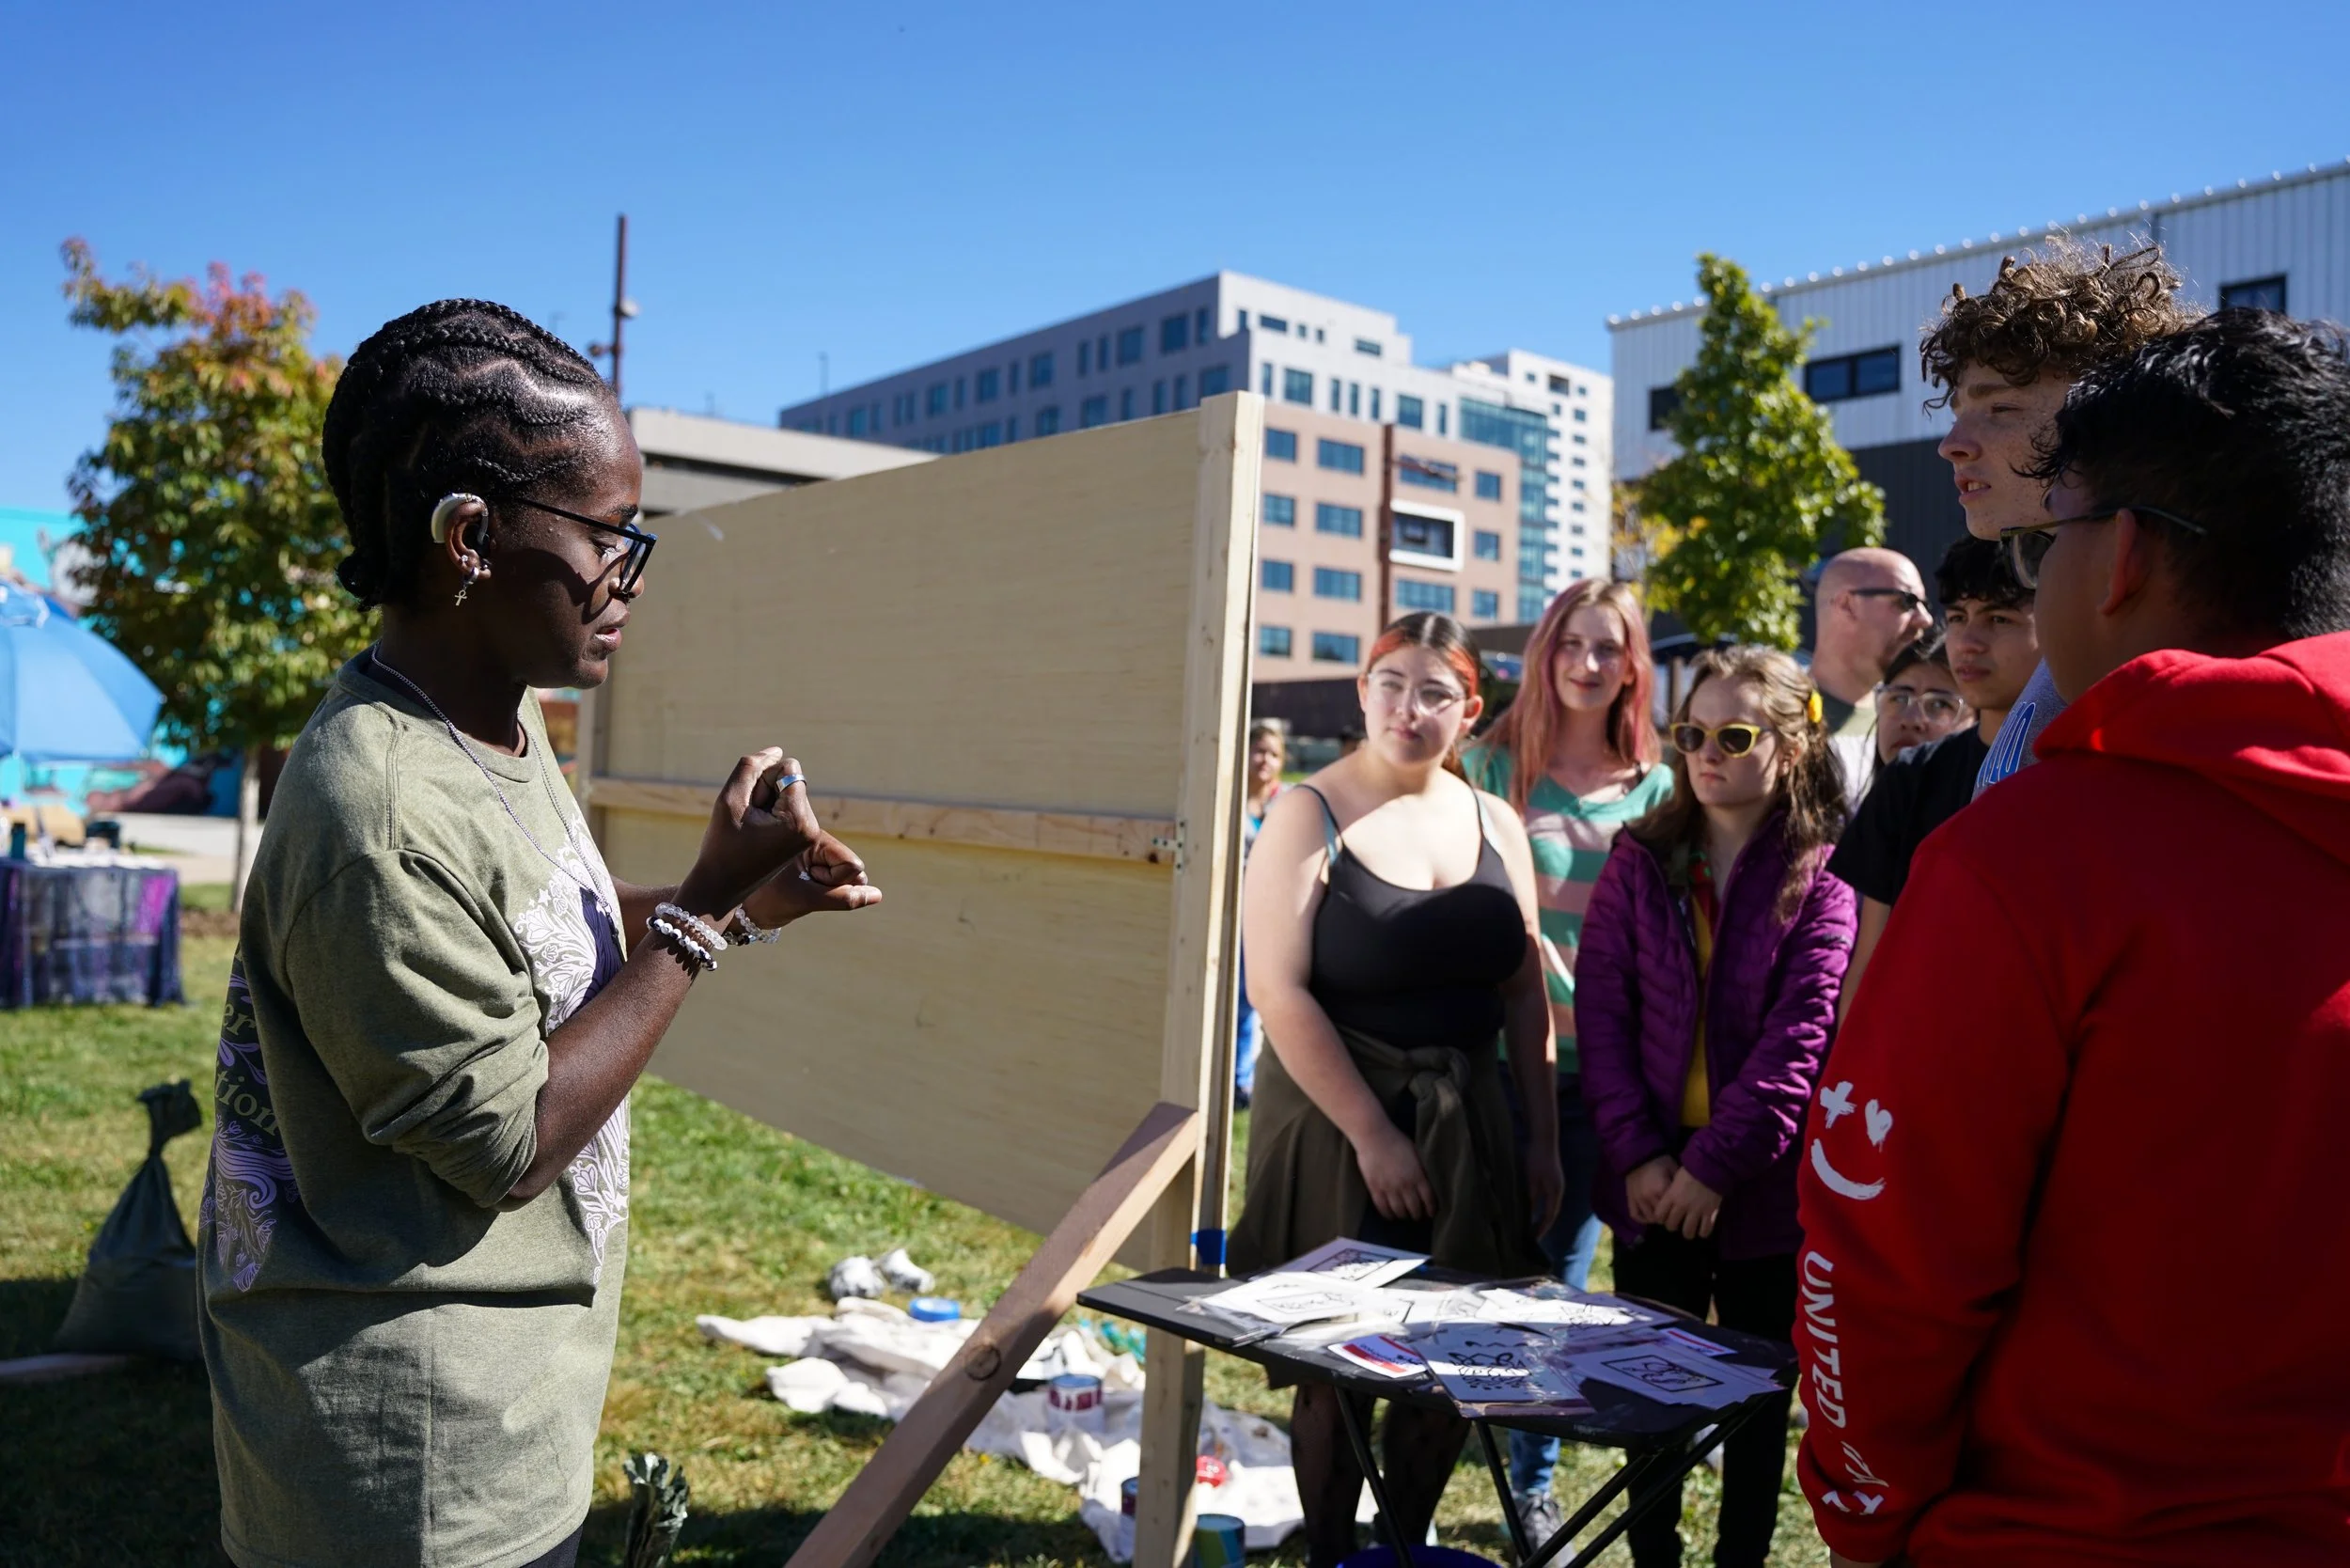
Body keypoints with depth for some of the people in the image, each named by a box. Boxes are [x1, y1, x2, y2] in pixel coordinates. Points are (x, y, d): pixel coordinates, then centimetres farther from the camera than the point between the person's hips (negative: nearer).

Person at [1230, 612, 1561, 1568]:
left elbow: (1525, 992, 10)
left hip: (1466, 1127, 4)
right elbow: (1277, 990, -15)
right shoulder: (1309, 814, -8)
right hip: (1334, 1122, -4)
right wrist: (1371, 1133, -16)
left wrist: (1541, 1136, 6)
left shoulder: (1494, 823, 6)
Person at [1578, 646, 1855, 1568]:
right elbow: (1601, 1009, -2)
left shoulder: (1824, 877, -6)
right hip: (1651, 1185, 3)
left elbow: (1803, 1034, -14)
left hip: (1765, 1189, -2)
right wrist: (1638, 1154, -10)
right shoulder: (1642, 860, 3)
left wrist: (1715, 1165, -18)